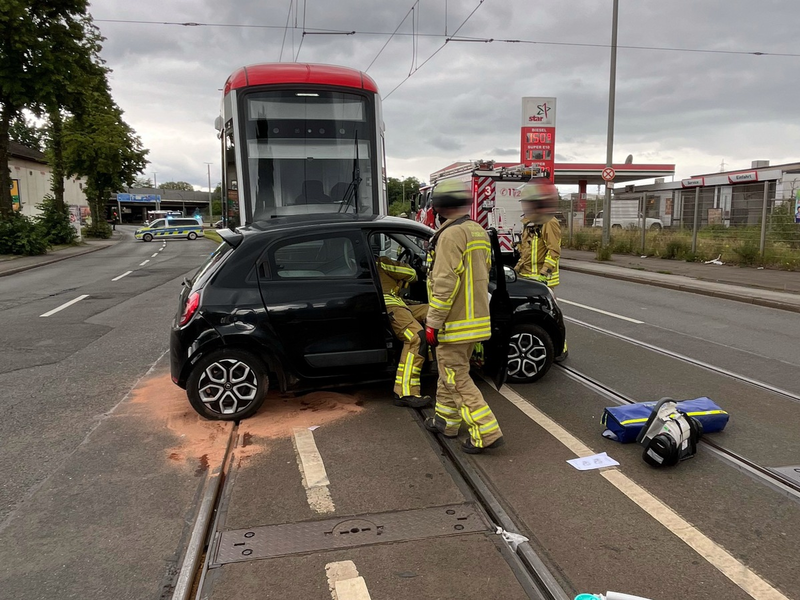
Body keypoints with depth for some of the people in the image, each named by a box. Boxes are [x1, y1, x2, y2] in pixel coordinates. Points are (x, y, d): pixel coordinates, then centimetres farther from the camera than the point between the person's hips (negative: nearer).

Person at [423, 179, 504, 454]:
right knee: (450, 372, 21)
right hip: (476, 318, 9)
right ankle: (446, 420, 33)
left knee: (457, 379, -2)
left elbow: (444, 284, -23)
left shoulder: (451, 235, -18)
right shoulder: (479, 232, 12)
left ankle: (486, 433, -2)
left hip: (455, 323, -9)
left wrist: (433, 323, -19)